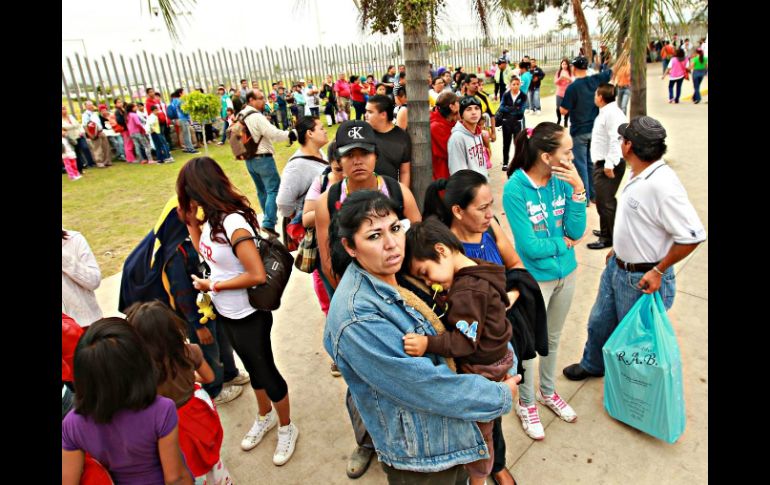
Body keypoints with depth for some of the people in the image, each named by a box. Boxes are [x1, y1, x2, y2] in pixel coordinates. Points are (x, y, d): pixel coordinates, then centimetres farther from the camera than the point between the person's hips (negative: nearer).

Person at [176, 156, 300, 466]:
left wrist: (213, 286, -20)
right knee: (252, 368, 25)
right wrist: (190, 222, 1)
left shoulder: (233, 223, -28)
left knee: (265, 371, 11)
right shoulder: (212, 219, -4)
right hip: (225, 312, 8)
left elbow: (257, 275, -30)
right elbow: (206, 254, 11)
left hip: (248, 315, -8)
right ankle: (265, 417, 48)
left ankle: (286, 428, 34)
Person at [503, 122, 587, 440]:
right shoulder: (515, 189, -23)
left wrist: (578, 189, -19)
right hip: (534, 278, -5)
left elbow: (576, 231, -10)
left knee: (553, 338, 23)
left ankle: (547, 392, 47)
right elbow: (530, 246, -23)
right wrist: (564, 242, -9)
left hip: (566, 273, 6)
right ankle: (526, 404, 36)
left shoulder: (563, 182, -7)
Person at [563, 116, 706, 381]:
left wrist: (659, 271, -22)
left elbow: (692, 235, -29)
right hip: (617, 268, 9)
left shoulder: (663, 184, -30)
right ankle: (593, 365, 51)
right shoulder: (638, 175, -1)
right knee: (599, 322, 25)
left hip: (643, 280, -8)